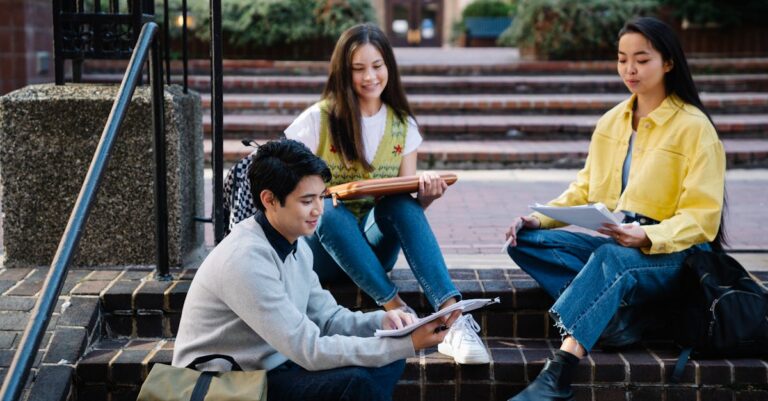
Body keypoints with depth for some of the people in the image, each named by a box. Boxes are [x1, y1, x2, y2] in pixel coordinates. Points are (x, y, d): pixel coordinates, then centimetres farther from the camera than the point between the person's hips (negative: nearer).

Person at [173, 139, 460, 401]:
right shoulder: (246, 260, -26)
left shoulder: (296, 247, 4)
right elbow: (310, 351, -27)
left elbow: (327, 318, 11)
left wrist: (381, 321, -10)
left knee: (387, 362, 1)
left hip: (268, 367, 9)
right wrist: (407, 344, -27)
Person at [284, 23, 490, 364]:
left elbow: (408, 204, 4)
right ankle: (397, 310, -41)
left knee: (401, 203, -30)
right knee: (331, 210, -36)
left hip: (373, 246, 2)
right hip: (321, 246, -2)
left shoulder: (402, 126, 5)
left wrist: (427, 194, -20)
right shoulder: (320, 120, -6)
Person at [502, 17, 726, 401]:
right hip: (614, 243, 7)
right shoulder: (611, 122, 12)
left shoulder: (694, 127, -7)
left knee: (611, 259, -40)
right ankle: (614, 308, -30)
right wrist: (538, 218, -6)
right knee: (526, 240, -16)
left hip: (672, 253, -7)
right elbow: (583, 192, 13)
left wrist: (647, 236, -30)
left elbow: (701, 218, -12)